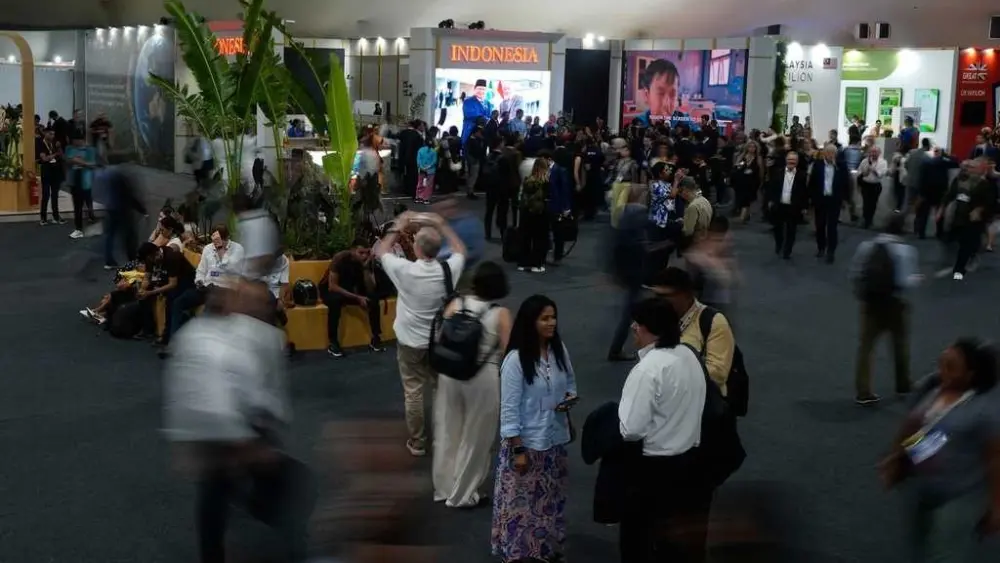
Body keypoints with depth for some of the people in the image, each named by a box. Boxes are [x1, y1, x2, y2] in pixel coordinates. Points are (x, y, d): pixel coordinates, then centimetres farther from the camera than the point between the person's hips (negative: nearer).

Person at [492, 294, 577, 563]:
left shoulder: (560, 351, -2)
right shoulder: (515, 360, -20)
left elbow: (570, 383, 14)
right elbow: (509, 409, -17)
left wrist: (570, 397, -10)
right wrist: (518, 449, -16)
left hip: (555, 439, 6)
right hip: (526, 442, -6)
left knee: (552, 498, 20)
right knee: (521, 500, 5)